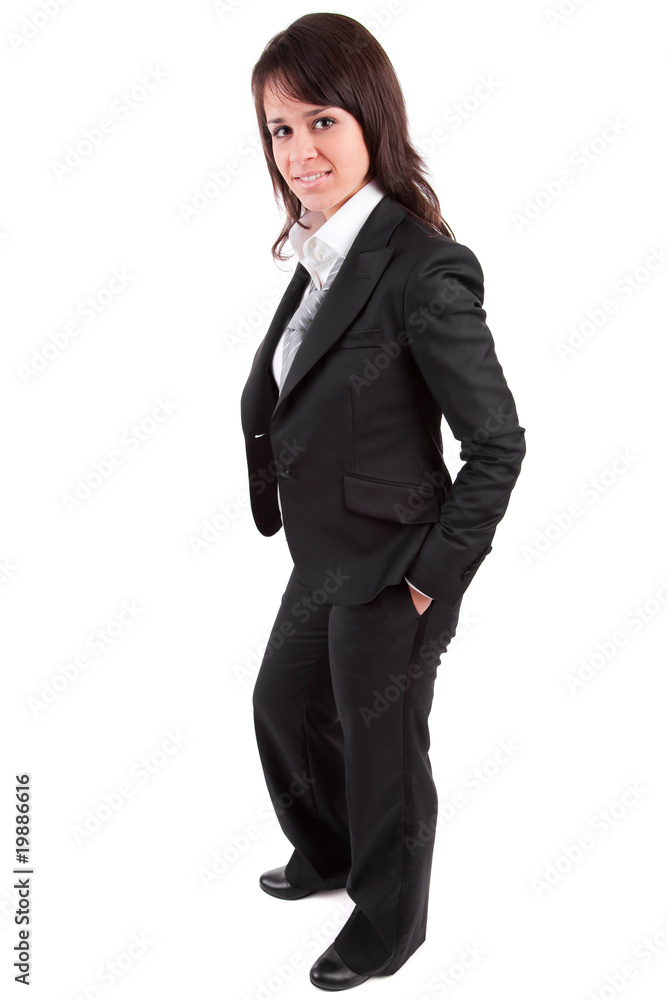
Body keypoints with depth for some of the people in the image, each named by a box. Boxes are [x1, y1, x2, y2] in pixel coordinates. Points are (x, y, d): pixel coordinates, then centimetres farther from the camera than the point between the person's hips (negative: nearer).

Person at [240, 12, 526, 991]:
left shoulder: (424, 268, -24)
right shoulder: (321, 255, 2)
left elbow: (498, 442, -20)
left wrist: (436, 569, -16)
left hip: (389, 568, -8)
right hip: (324, 553, 8)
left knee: (382, 751, 12)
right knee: (281, 707, 26)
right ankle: (328, 852, 54)